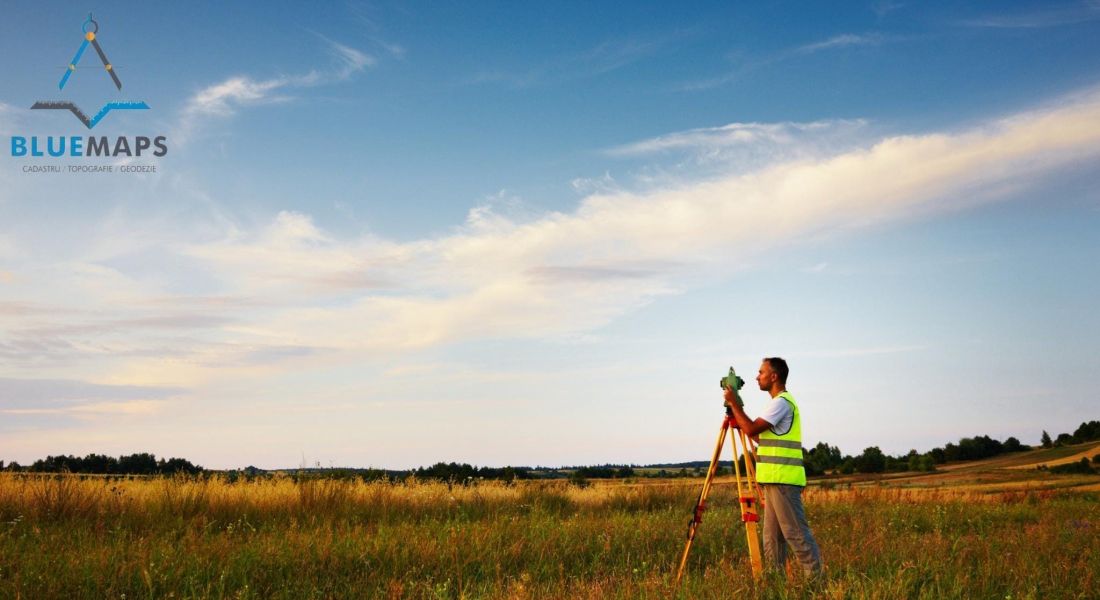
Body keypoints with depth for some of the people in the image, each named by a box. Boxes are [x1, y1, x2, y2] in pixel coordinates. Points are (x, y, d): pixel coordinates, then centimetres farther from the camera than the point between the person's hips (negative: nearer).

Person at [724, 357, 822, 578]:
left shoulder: (781, 402, -12)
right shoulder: (782, 401, 21)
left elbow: (751, 429, -18)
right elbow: (760, 435, 24)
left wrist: (733, 403, -7)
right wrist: (737, 409, 21)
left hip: (783, 480, -10)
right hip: (776, 479, 10)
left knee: (795, 532, -8)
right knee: (773, 534, 11)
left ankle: (815, 577, -5)